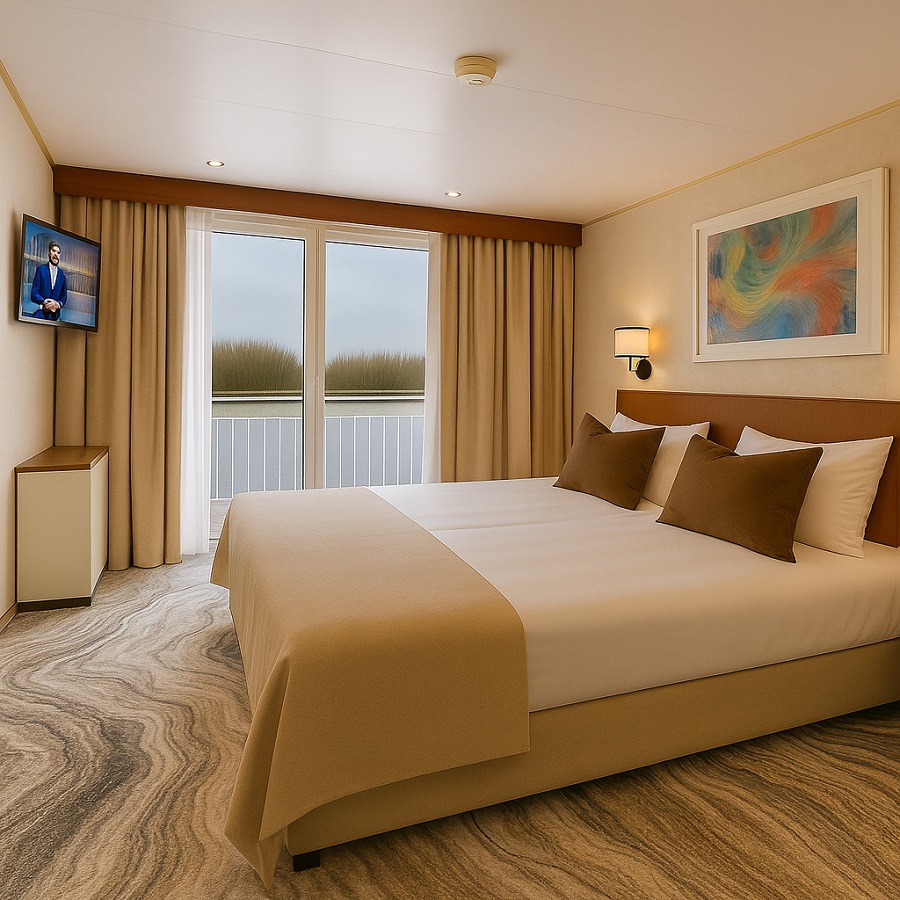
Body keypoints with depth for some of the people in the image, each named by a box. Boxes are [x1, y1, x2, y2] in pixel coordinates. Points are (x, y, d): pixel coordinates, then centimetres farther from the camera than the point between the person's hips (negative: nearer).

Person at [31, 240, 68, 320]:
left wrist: (59, 304, -10)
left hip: (55, 315, 3)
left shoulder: (62, 274, 12)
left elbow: (64, 295, 13)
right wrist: (44, 302, -20)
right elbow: (34, 293, -1)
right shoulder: (41, 269, 4)